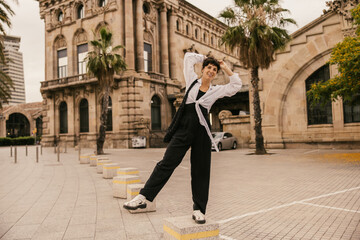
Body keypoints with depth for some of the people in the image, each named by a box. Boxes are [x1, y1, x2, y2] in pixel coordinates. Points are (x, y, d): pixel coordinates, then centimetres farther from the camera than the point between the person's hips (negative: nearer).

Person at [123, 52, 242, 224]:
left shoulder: (216, 90, 12)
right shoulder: (192, 81, 12)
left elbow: (237, 85, 8)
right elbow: (189, 57, 16)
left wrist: (226, 68, 11)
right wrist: (205, 58, 23)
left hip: (202, 131, 1)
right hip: (184, 128, -1)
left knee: (201, 171, 4)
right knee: (167, 162, -4)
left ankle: (199, 210, 10)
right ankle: (143, 197, 2)